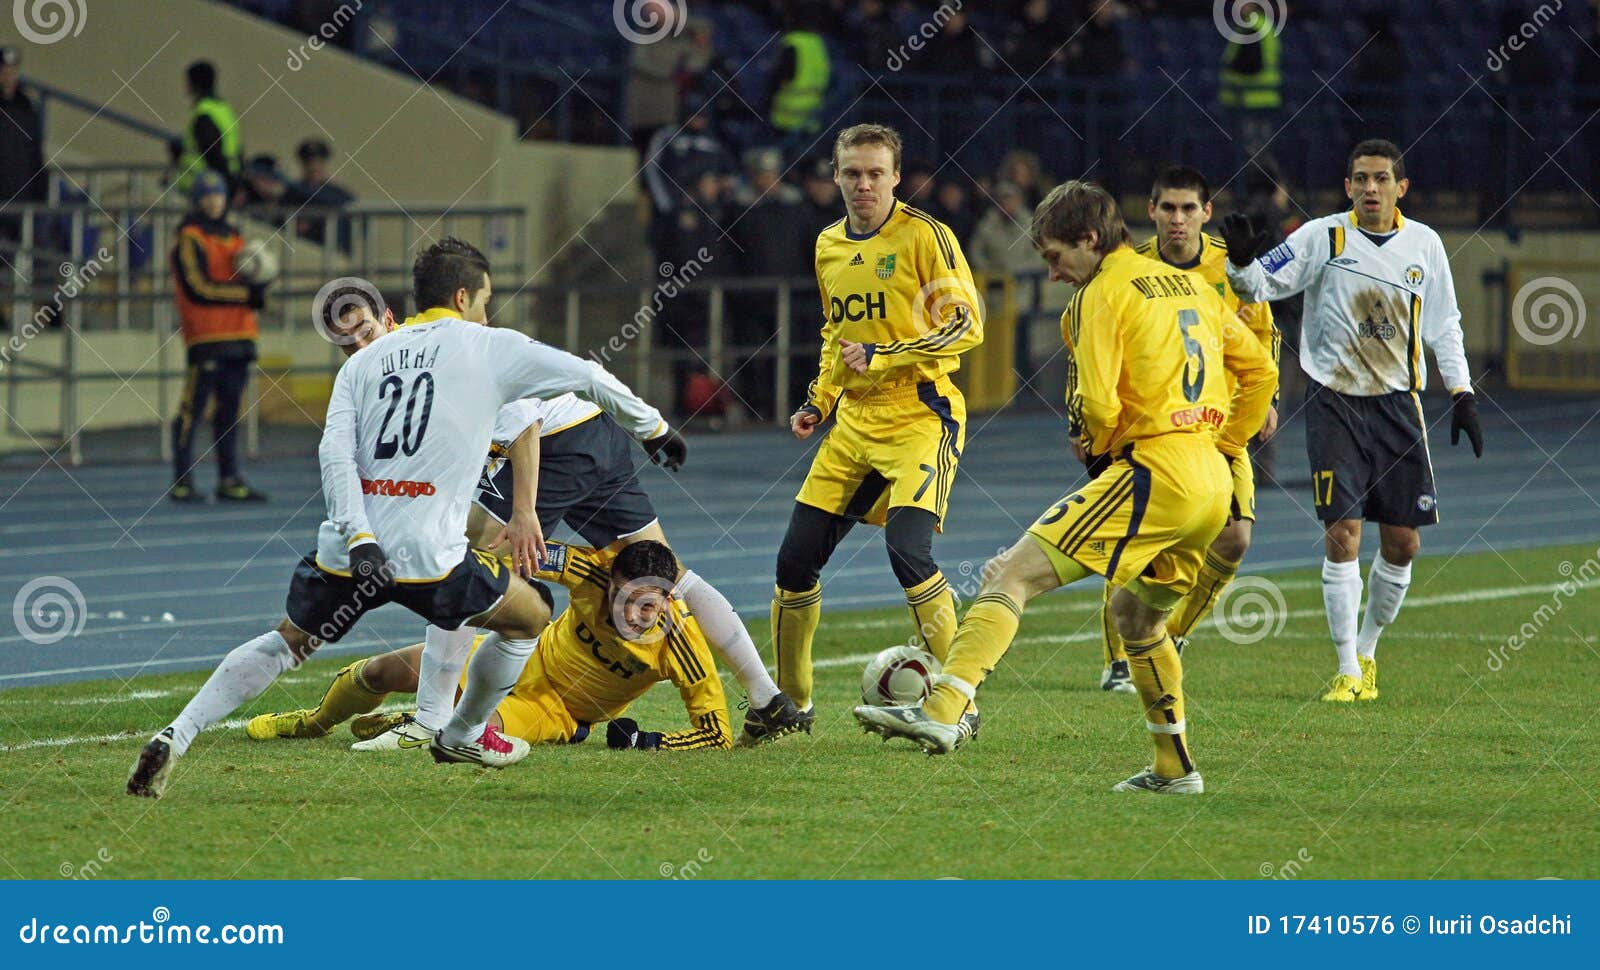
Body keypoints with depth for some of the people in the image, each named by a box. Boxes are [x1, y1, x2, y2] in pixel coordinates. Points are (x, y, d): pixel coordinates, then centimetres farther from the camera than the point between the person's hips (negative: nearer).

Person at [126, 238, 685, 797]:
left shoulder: (365, 359, 16)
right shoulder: (489, 348, 7)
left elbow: (335, 453, 1)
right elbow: (589, 378, 13)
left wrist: (358, 538, -7)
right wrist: (653, 429, 28)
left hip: (349, 549, 4)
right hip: (428, 556, -4)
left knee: (287, 642, 22)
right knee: (530, 618, 20)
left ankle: (175, 737, 5)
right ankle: (463, 736, 37)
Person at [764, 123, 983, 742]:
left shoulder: (923, 236, -9)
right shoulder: (829, 247, 13)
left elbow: (966, 326, -14)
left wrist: (880, 357, -17)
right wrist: (818, 401, 14)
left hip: (920, 417, -7)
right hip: (854, 422, 7)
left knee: (909, 553, -23)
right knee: (796, 558, 3)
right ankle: (790, 701, 20)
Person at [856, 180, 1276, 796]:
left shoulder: (1105, 294, -4)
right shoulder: (1191, 285, 20)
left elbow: (1098, 406, -13)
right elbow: (1260, 371, 26)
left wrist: (1097, 441, 8)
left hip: (1154, 471, -9)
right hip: (1213, 486, 9)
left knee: (1010, 576, -14)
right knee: (1134, 613, 29)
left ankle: (943, 710, -31)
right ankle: (1175, 768, 32)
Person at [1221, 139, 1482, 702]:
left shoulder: (1424, 245, 6)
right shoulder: (1323, 237, -4)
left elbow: (1444, 326, 16)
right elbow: (1260, 285, -4)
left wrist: (1461, 393, 11)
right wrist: (1241, 260, -25)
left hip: (1397, 403, 3)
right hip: (1334, 402, -3)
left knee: (1403, 543, 3)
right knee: (1342, 535, -11)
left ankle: (1367, 650, 25)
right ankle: (1348, 671, -3)